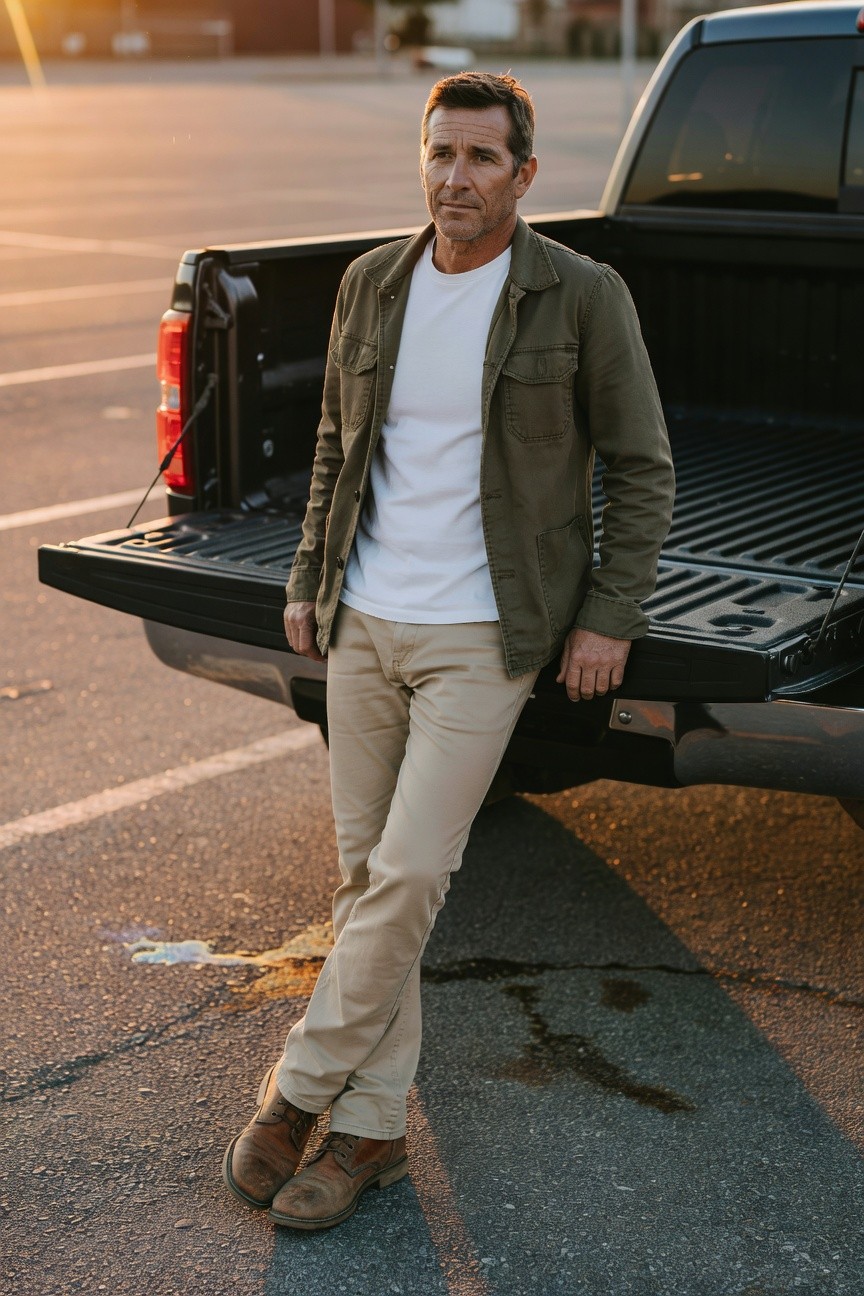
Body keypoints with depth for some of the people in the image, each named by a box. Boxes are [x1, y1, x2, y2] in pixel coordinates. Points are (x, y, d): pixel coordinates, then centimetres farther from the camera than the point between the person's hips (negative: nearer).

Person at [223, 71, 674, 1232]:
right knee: (367, 873, 8)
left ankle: (299, 1091, 9)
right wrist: (310, 581, 12)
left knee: (409, 875, -10)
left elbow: (641, 468, -2)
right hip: (364, 623, 5)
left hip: (484, 635, -4)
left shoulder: (583, 296, -8)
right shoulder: (372, 284, 5)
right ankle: (372, 1129, 20)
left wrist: (609, 618, -7)